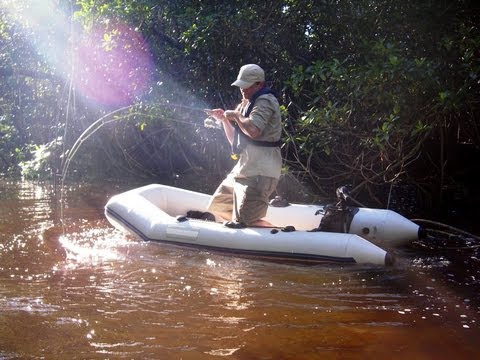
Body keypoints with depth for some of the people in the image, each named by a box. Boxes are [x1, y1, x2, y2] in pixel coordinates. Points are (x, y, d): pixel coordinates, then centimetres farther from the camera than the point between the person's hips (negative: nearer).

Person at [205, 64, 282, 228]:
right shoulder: (246, 104, 18)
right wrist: (224, 119, 10)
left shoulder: (265, 102, -12)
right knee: (218, 206, 18)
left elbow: (253, 130, -31)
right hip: (243, 168, 11)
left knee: (244, 221, -15)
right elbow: (235, 140, 23)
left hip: (259, 173, -11)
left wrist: (236, 115, -14)